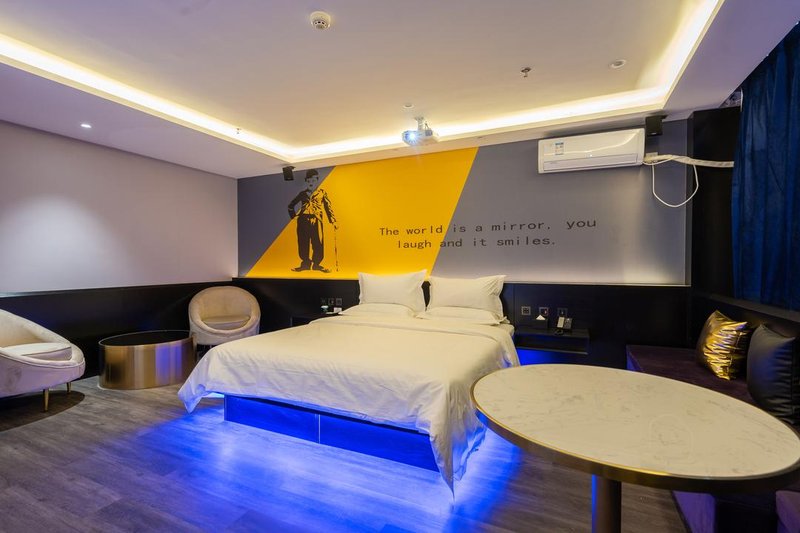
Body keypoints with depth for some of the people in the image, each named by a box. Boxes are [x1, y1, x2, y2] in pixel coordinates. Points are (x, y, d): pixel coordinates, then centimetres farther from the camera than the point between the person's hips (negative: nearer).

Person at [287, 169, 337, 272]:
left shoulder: (322, 193, 7)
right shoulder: (302, 193, 13)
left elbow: (328, 207, 2)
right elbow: (291, 205, 25)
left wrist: (333, 221, -5)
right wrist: (293, 215, 11)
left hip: (316, 221, -2)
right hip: (303, 221, 3)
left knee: (318, 244, -6)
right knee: (303, 243, 3)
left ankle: (316, 264, 5)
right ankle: (305, 263, 12)